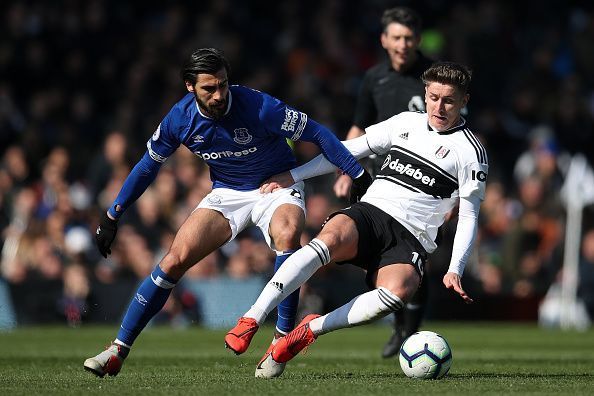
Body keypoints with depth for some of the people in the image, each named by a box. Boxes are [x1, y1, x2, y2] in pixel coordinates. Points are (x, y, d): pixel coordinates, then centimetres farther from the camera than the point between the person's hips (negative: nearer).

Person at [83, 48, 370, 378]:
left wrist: (360, 176, -17)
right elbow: (148, 166, 4)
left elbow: (318, 133, -17)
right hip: (226, 192, 3)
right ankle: (118, 351, -3)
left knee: (288, 235, -37)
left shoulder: (259, 107, -27)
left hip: (278, 186, -3)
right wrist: (112, 216, 6)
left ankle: (284, 336, -25)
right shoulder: (180, 118, -13)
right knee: (175, 260, -12)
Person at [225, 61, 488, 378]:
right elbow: (352, 149, 19)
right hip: (369, 213, 2)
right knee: (330, 238, -35)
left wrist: (455, 270, -9)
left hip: (410, 241, -2)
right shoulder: (406, 123, 16)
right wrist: (292, 176, 13)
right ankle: (251, 320, -42)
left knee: (398, 291, -38)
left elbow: (468, 217, 5)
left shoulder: (471, 152, 5)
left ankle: (311, 329, -25)